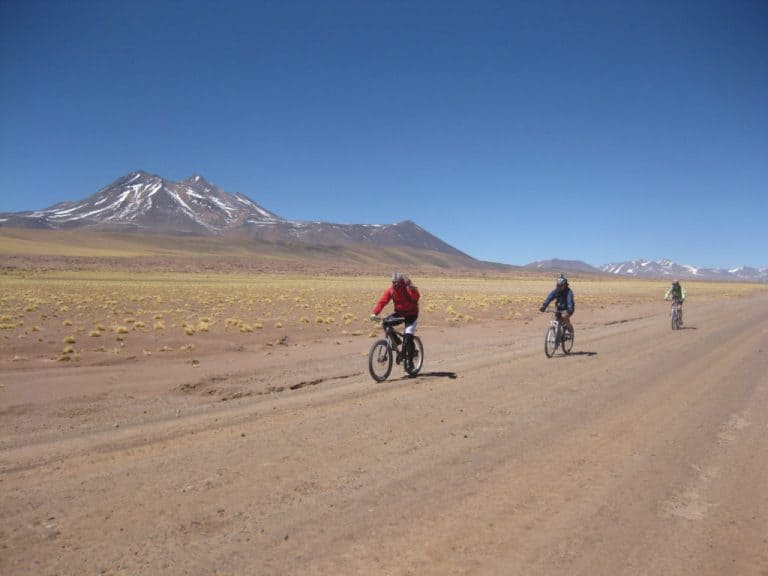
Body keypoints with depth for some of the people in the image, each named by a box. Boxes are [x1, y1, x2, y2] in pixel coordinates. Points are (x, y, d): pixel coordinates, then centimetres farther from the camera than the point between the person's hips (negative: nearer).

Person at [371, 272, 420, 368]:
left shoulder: (408, 288, -19)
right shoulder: (391, 290, -8)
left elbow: (416, 297, -38)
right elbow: (382, 301, -15)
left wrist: (410, 287, -52)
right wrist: (375, 313, -28)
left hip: (411, 314, -5)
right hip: (399, 313, 5)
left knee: (408, 338, -16)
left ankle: (409, 360, -2)